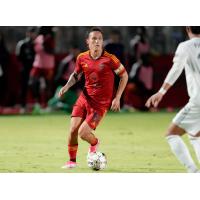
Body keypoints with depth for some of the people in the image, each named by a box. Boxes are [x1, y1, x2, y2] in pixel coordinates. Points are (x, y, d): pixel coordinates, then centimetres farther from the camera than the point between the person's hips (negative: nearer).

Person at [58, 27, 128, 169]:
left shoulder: (109, 59, -13)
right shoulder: (82, 58, -1)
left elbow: (124, 75, -3)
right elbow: (76, 75, 18)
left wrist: (117, 98, -6)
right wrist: (67, 86, -1)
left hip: (101, 103, -4)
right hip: (85, 98, 4)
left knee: (83, 133, -15)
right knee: (73, 130, -5)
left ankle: (94, 143, 21)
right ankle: (72, 161, 17)